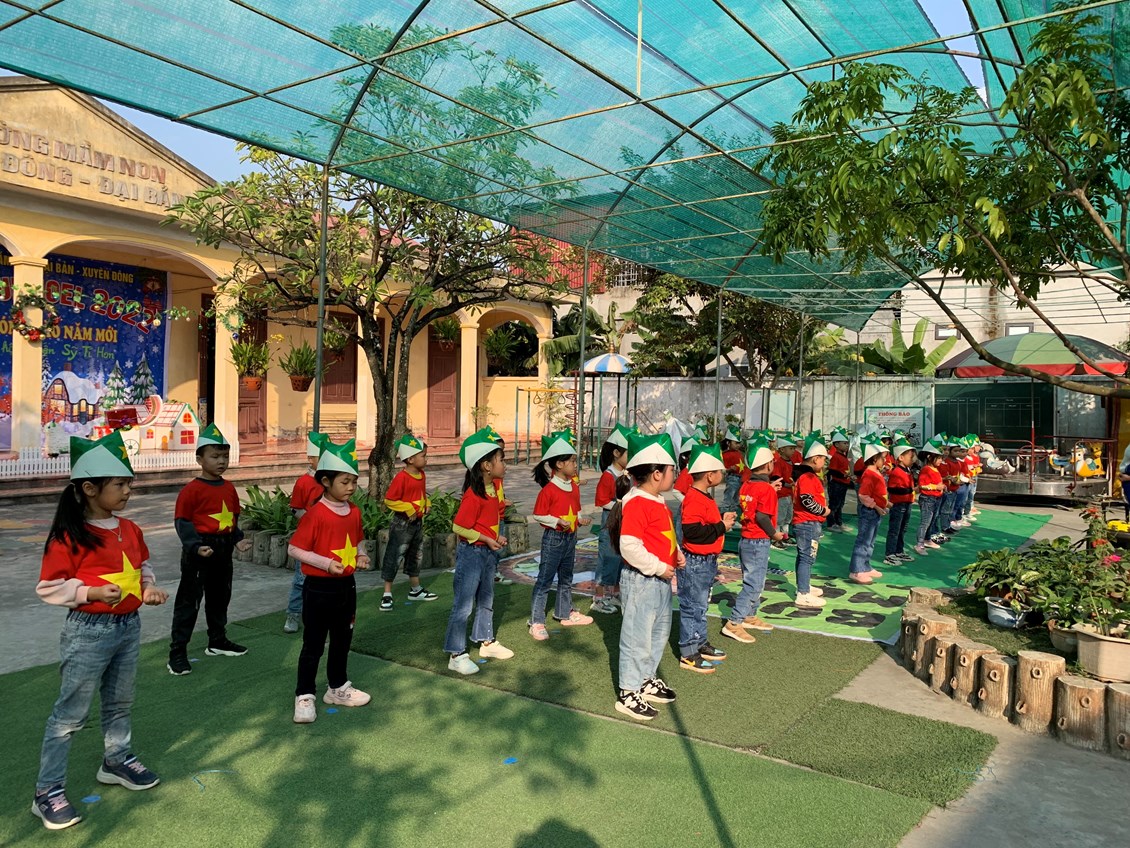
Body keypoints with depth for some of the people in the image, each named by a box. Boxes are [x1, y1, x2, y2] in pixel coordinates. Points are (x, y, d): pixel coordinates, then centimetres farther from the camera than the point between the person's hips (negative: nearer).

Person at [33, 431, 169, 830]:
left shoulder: (129, 530, 4)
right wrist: (91, 592, -25)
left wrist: (149, 586, 1)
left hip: (129, 627, 7)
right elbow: (48, 587, -14)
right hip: (88, 633, -7)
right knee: (70, 714, 3)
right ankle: (48, 792, 15)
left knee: (120, 702, 21)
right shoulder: (68, 537, -17)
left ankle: (116, 760, 41)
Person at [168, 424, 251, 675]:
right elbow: (182, 521, -15)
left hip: (224, 550, 7)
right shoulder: (192, 490, -14)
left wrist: (238, 539, 1)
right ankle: (177, 652, 7)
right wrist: (196, 546, -25)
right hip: (199, 551, -7)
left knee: (220, 597, 20)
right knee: (189, 601, -1)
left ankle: (218, 641, 36)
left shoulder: (229, 488, 7)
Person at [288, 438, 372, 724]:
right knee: (314, 644, 4)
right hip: (319, 588, -7)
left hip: (347, 585, 7)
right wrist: (326, 563, -25)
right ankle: (304, 696, 17)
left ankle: (338, 687, 36)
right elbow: (294, 548, -17)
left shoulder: (354, 511, 3)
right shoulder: (316, 514, -18)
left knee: (343, 639, 19)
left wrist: (359, 556, -2)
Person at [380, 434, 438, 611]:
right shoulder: (401, 477, -20)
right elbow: (389, 500, -20)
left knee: (416, 556, 19)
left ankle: (415, 589, 33)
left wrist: (427, 503, 3)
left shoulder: (422, 475, 5)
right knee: (395, 557, -2)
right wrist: (408, 509, -22)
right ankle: (387, 594, 6)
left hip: (418, 522, 8)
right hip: (402, 523, -8)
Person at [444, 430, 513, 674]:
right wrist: (488, 540, -19)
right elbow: (460, 527, -24)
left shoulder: (493, 488, 4)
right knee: (463, 605, 0)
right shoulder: (473, 494, -23)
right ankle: (456, 655, 9)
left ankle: (486, 642, 38)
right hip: (471, 553, -9)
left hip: (489, 552, 9)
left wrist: (498, 537, 4)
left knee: (486, 599, 22)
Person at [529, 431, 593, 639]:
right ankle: (536, 622, 2)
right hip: (553, 538, -8)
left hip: (570, 537, 8)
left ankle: (565, 613, 35)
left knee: (566, 578, 20)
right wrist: (557, 522, -24)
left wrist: (581, 519, -1)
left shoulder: (574, 487, 7)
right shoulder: (549, 489, -16)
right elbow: (538, 515, -15)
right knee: (545, 579, -3)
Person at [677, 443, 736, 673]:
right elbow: (692, 530, -29)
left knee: (701, 605, 21)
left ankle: (700, 644, 34)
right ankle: (688, 655, 7)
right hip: (695, 561, -11)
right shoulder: (694, 499, -23)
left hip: (707, 560, 11)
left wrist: (722, 519, 6)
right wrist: (721, 527, -21)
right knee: (693, 606, -2)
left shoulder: (704, 497, 11)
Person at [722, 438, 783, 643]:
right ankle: (734, 623, -6)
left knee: (753, 581, 21)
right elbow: (762, 516, -23)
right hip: (759, 542, -9)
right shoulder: (766, 489, -18)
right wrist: (774, 534, -9)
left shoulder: (747, 485, 7)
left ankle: (750, 616, 33)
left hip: (746, 540, 9)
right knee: (753, 584, -5)